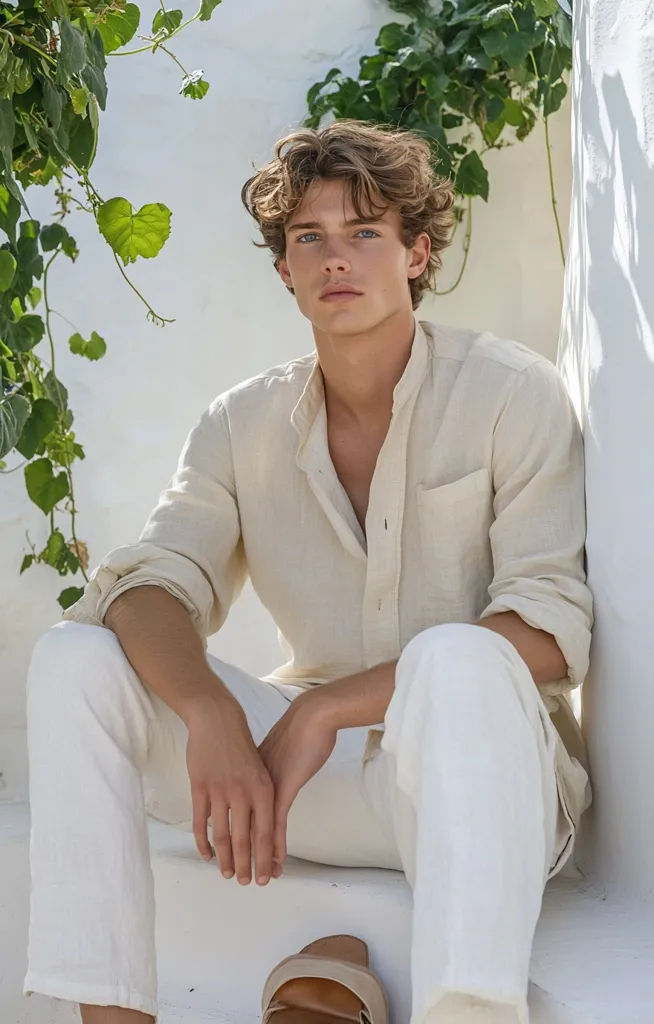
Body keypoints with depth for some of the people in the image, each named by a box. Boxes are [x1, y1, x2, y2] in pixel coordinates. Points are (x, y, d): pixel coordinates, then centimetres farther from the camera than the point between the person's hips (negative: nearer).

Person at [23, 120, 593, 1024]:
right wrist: (211, 714, -29)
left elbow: (552, 630, -16)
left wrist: (325, 708, -22)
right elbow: (149, 585, -6)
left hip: (477, 774, -4)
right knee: (73, 657, -11)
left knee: (456, 659, -37)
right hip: (316, 777, 4)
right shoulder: (244, 424, 7)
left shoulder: (511, 393, -7)